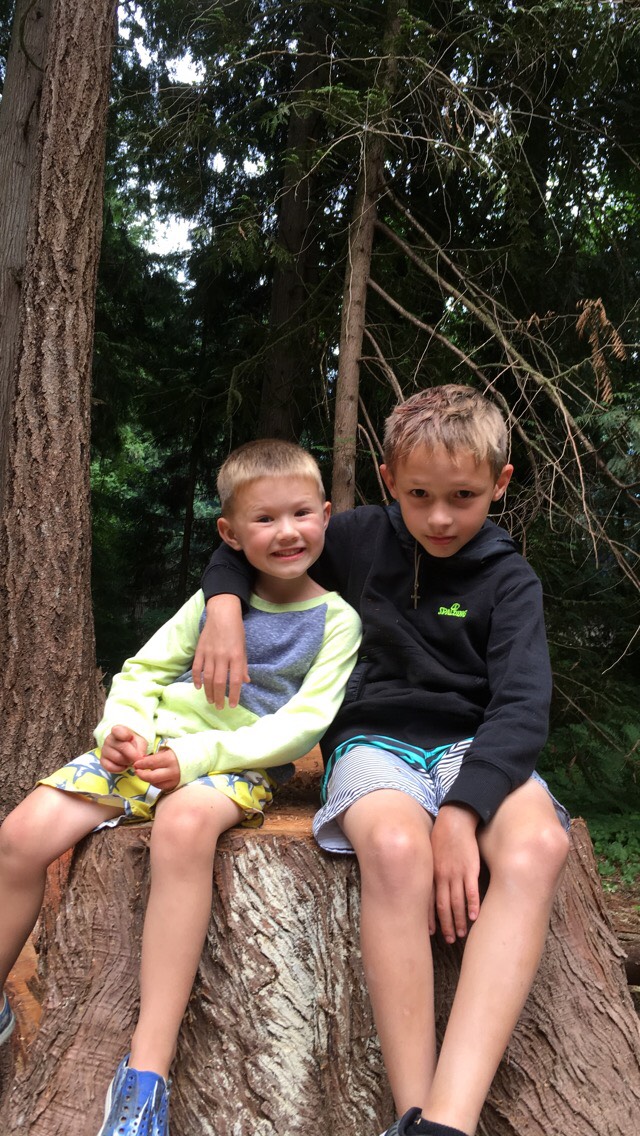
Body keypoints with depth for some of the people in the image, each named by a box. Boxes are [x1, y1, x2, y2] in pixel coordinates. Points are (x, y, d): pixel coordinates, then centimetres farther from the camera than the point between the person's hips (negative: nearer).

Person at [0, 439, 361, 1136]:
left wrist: (196, 755, -18)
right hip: (152, 745, 5)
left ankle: (147, 1073, -33)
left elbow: (302, 724, -9)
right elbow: (144, 669, 15)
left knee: (182, 825, -40)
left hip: (240, 764, -4)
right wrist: (125, 725, -7)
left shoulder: (335, 620, 0)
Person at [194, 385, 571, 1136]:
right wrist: (224, 606, -6)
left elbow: (521, 707, -10)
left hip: (474, 746, 1)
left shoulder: (509, 581, 3)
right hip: (374, 738, 0)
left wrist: (462, 810, -27)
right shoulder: (361, 537, 6)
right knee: (396, 849, -38)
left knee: (538, 844, -36)